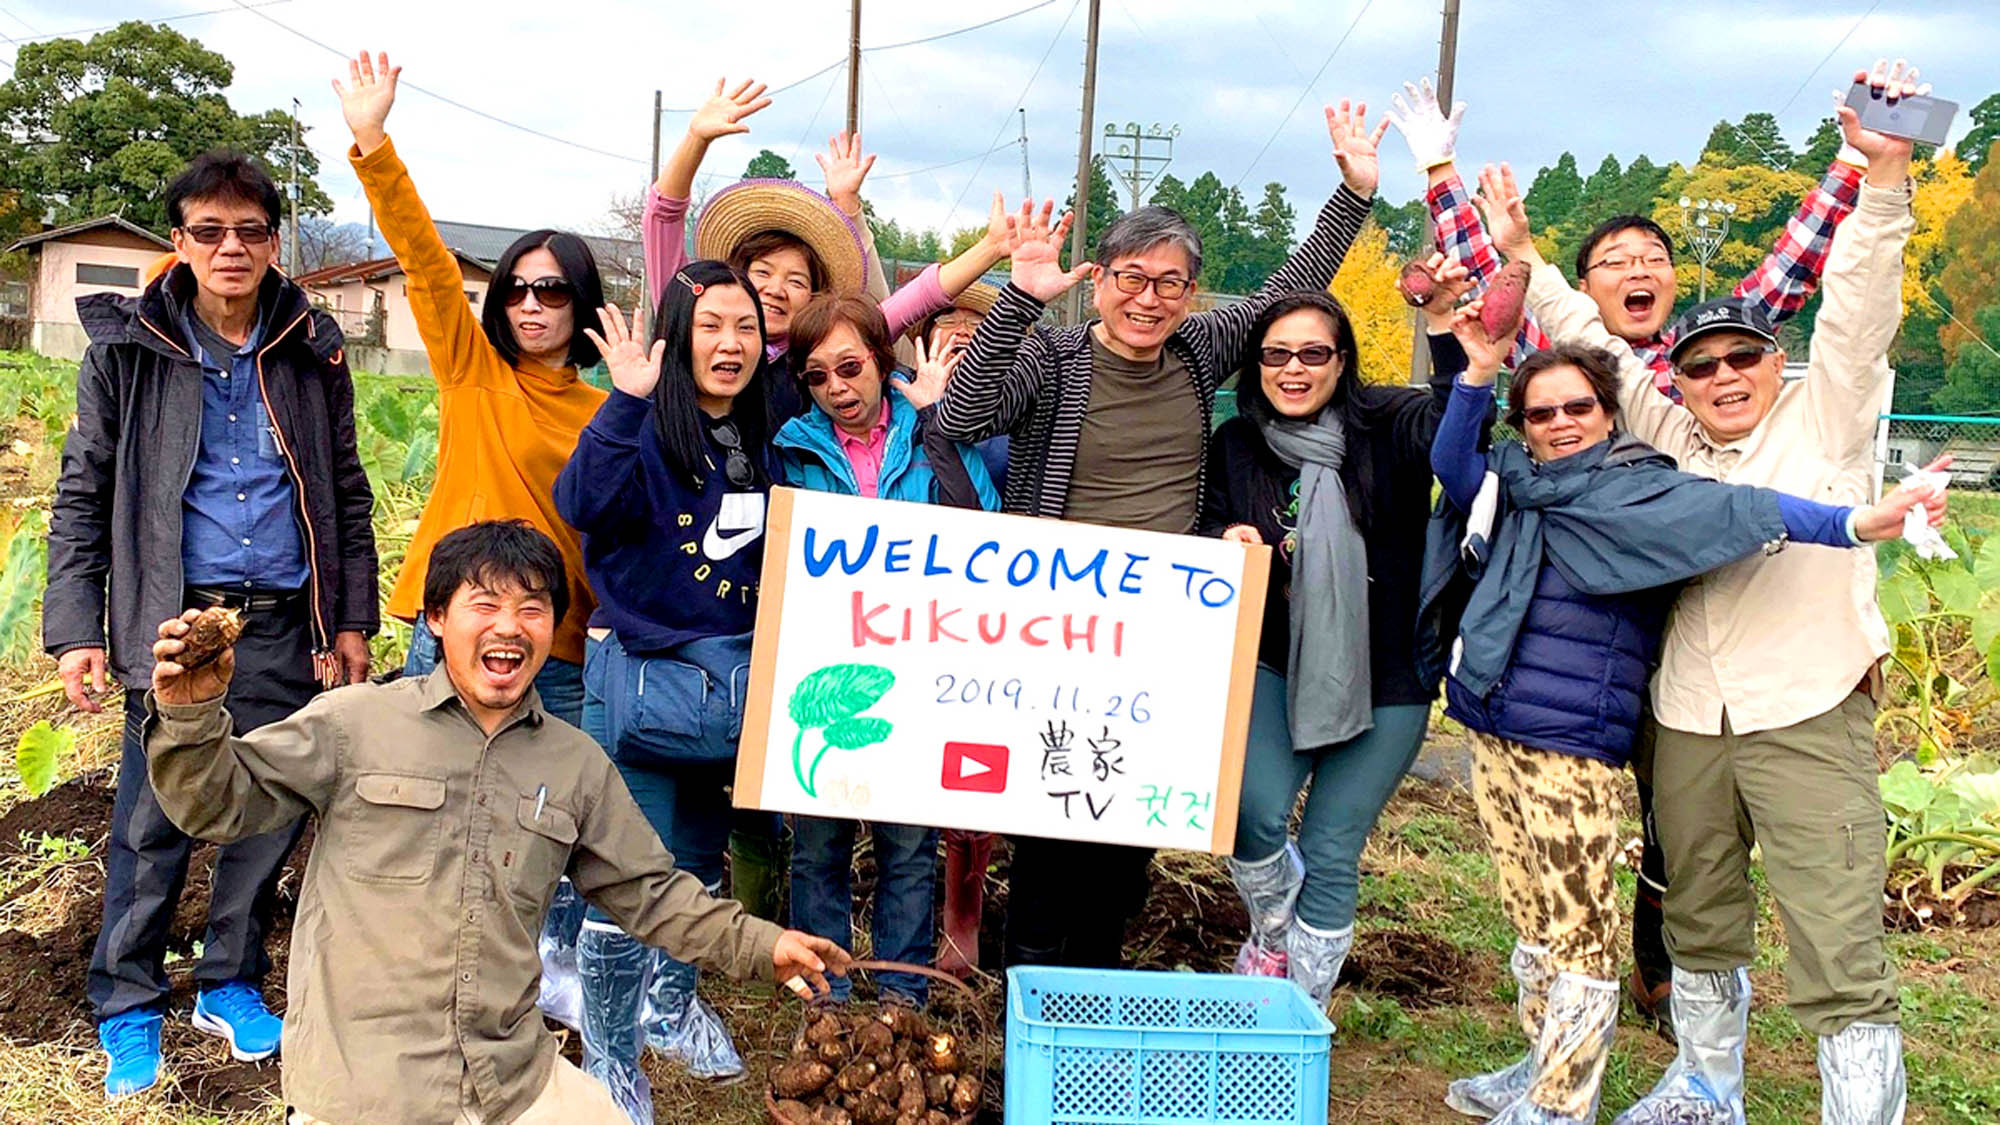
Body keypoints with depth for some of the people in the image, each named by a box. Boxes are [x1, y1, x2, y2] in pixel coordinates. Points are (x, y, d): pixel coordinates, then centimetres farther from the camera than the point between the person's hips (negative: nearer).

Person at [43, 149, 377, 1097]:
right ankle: (127, 1008, 23)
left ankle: (231, 983, 29)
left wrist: (352, 619, 8)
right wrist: (75, 630, -5)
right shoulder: (126, 348, 0)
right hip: (173, 626, -2)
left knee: (271, 817, 9)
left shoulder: (312, 351, 5)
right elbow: (81, 498, 1)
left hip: (286, 629, 2)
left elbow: (346, 496, 11)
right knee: (152, 828, 3)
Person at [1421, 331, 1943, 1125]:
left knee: (1578, 929, -1)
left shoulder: (1641, 490, -3)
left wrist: (1852, 524, -29)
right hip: (1493, 730, 6)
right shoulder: (1517, 487, 14)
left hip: (1572, 742, -6)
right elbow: (1451, 466, 4)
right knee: (1531, 917, 17)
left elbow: (1732, 511, -15)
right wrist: (1479, 372, -5)